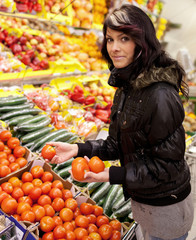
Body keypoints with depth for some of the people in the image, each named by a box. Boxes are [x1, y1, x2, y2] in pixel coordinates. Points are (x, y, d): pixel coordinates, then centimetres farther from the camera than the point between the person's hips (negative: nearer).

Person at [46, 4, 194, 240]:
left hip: (166, 209, -7)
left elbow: (168, 165, -23)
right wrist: (79, 149, -6)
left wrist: (114, 175, -22)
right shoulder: (127, 87, -1)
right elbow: (119, 144, 4)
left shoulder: (160, 96, -29)